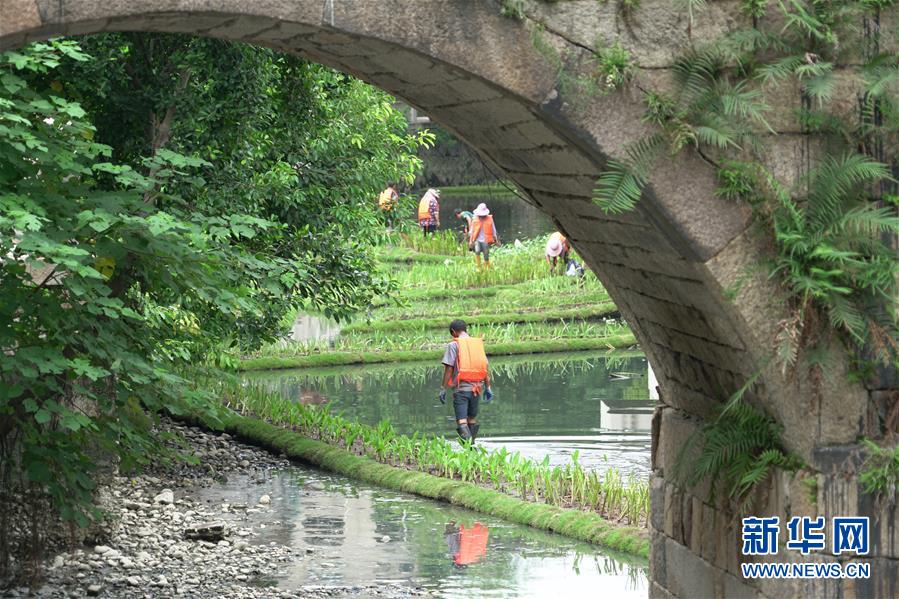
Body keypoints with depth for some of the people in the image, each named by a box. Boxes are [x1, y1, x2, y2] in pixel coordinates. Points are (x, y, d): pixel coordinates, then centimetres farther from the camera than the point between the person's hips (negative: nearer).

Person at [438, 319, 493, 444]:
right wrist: (488, 388, 16)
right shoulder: (478, 343, 11)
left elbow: (449, 369, -8)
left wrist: (443, 389, -4)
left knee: (461, 421, -8)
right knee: (472, 419, 18)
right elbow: (485, 367, 11)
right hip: (477, 387, 5)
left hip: (461, 388, -5)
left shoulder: (453, 345, -4)